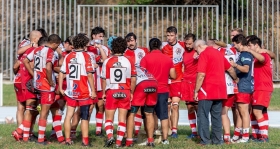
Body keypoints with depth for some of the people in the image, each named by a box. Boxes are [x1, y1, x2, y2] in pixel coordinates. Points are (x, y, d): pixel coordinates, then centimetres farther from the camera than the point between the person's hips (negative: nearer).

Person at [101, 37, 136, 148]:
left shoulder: (107, 61, -3)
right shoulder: (129, 61, -1)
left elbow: (104, 79, -1)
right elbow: (133, 79, -1)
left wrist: (104, 93, 9)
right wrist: (131, 93, 9)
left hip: (111, 92, -1)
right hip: (125, 92, 1)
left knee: (109, 118, 8)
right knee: (122, 118, 7)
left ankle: (109, 136, -14)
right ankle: (119, 142, 4)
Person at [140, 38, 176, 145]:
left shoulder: (146, 59, -7)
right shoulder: (168, 59, 3)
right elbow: (173, 76, 5)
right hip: (163, 91, 2)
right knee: (164, 116, 6)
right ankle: (165, 139, 4)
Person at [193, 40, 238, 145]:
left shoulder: (204, 54, -8)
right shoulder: (218, 53, 16)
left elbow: (201, 74, -17)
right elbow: (230, 69, 27)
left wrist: (196, 90, -11)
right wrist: (236, 79, 45)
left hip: (207, 90, -7)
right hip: (220, 90, 8)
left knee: (203, 115, -1)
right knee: (217, 116, 12)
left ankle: (205, 140, -3)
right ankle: (217, 140, 14)